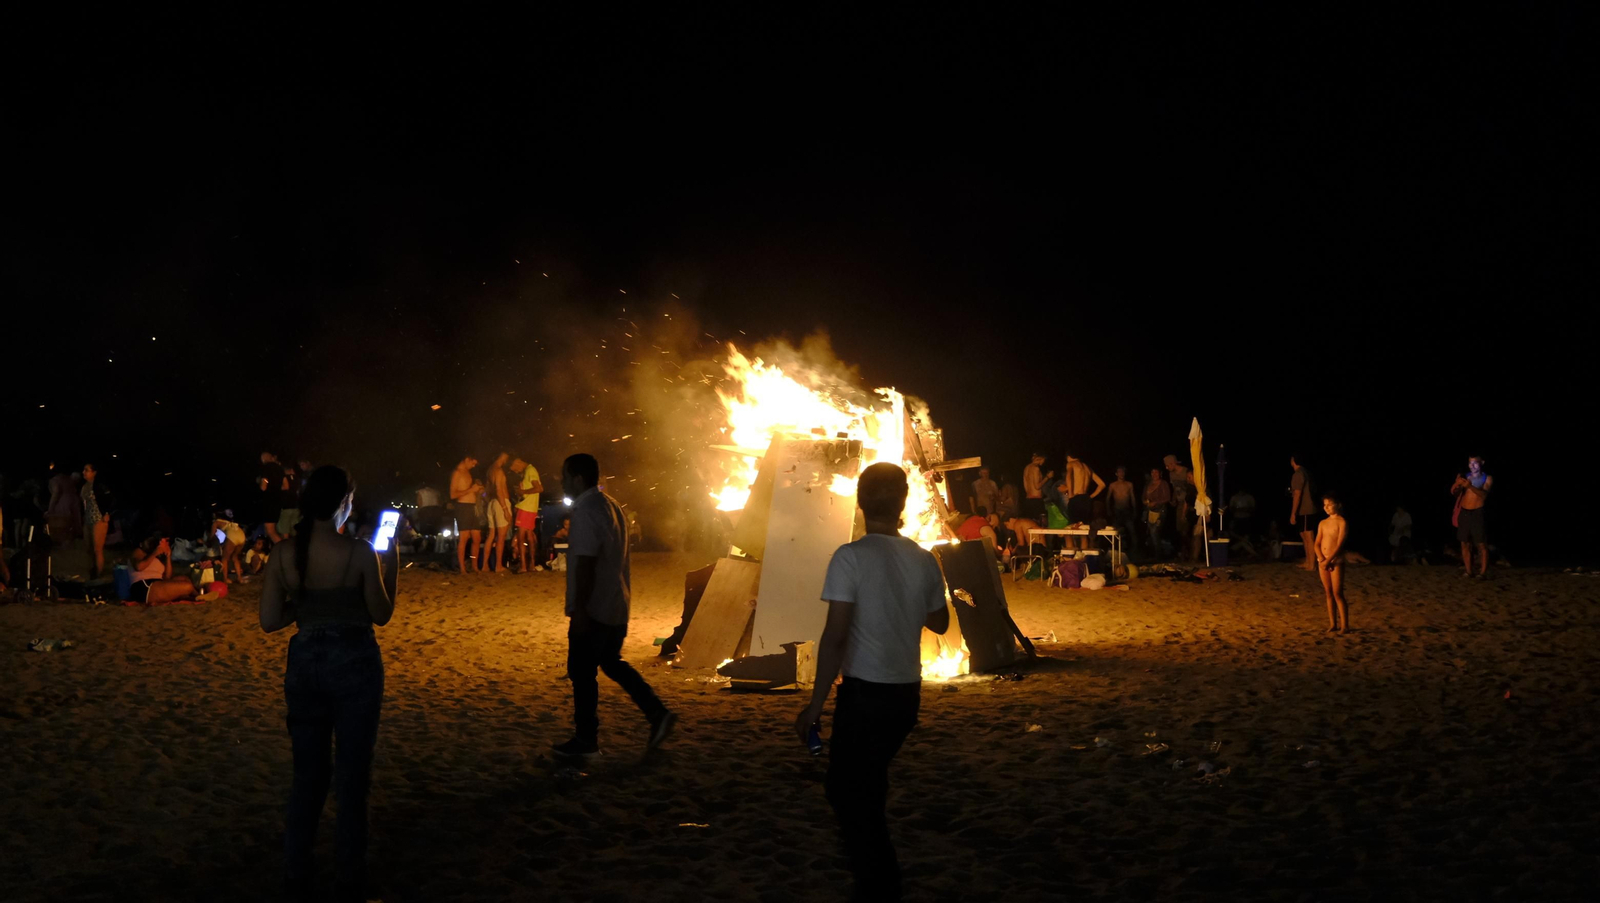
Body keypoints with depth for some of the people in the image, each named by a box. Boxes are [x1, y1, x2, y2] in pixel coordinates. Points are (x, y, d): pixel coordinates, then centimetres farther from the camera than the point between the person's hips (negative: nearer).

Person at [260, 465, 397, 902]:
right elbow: (381, 615, -4)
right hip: (355, 663, -3)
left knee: (307, 774, 16)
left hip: (305, 662, 4)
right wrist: (392, 566, 5)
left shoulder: (285, 554, -4)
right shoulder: (361, 553, -14)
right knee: (351, 776, 7)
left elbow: (269, 621, -2)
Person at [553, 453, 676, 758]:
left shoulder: (586, 511, -18)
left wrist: (579, 609, -23)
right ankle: (657, 715, 12)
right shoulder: (611, 505, 12)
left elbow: (585, 564, -24)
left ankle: (585, 738, 11)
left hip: (594, 609, -9)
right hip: (617, 606, 9)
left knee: (582, 672, 2)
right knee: (611, 663, 19)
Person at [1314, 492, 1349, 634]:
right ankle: (1333, 624, 13)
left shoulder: (1341, 522, -6)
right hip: (1322, 562, 5)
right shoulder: (1322, 523, 10)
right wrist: (1321, 559, -10)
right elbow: (1317, 544, 7)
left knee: (1337, 593, -7)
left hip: (1336, 562, -5)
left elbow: (1339, 544, -13)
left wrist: (1329, 560, -18)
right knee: (1329, 593, 8)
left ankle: (1344, 625, -3)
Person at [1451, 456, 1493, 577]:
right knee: (1465, 544, 3)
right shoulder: (1465, 477, 9)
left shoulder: (1487, 478, 1)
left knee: (1482, 544, -7)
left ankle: (1483, 572, -6)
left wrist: (1470, 486, -33)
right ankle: (1468, 571, 9)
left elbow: (1484, 494, -16)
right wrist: (1456, 484, -24)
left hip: (1478, 513, -3)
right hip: (1464, 513, 3)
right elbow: (1453, 492, -1)